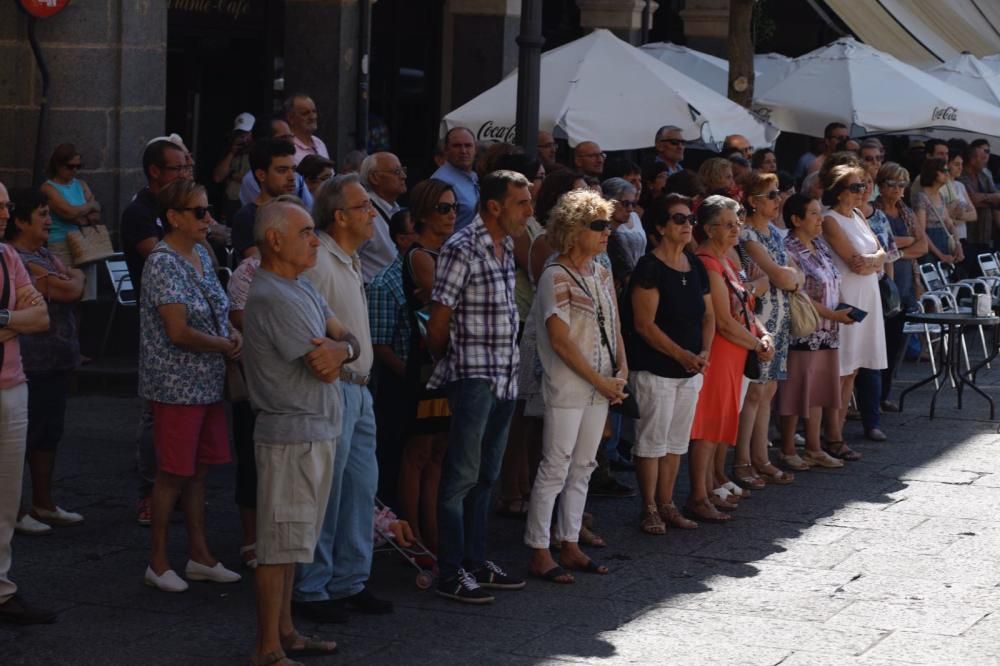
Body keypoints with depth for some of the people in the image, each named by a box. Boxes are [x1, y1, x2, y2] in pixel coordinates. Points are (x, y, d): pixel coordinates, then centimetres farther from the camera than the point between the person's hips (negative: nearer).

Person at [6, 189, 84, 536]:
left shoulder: (44, 254, 14)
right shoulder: (18, 260, -18)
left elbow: (74, 290, 11)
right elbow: (70, 290, -19)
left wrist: (67, 279, -9)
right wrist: (75, 276, 1)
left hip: (57, 360, 9)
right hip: (32, 362, -9)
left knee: (49, 433, 15)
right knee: (24, 435, -3)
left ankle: (43, 503, 25)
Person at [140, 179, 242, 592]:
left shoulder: (200, 255, 11)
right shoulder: (163, 263, -16)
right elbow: (179, 331, -22)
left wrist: (235, 333, 0)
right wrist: (226, 346, -11)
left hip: (208, 384, 8)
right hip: (177, 385, -8)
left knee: (198, 470, 13)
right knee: (173, 474, -2)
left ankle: (200, 556, 22)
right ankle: (158, 562, 9)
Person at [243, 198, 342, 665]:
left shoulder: (301, 288, 14)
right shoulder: (272, 297, -19)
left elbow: (347, 340, 9)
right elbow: (323, 368, -19)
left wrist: (338, 349, -13)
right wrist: (333, 353, 3)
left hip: (316, 432, 10)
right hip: (291, 435, -10)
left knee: (291, 540, 16)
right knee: (279, 544, -5)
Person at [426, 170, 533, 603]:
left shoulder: (506, 248, 12)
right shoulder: (462, 250, -15)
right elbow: (438, 326, -11)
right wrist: (446, 366, 3)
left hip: (505, 378, 8)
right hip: (473, 377, -8)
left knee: (486, 476, 14)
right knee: (462, 476, -5)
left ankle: (476, 562, 22)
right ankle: (451, 573, -1)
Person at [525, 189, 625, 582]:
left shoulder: (601, 273, 11)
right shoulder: (557, 276, -13)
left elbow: (614, 326, 17)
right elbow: (561, 341, -16)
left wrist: (621, 371, 1)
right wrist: (602, 382, -13)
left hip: (601, 385, 8)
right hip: (567, 387, -8)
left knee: (582, 468, 11)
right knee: (555, 468, -5)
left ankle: (569, 545, 19)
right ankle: (539, 553, 1)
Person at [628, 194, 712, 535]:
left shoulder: (696, 266, 10)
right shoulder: (649, 268, -13)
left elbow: (708, 316, 14)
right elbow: (645, 324, -17)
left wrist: (704, 352, -3)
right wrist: (682, 355, -20)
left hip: (690, 369, 7)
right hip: (655, 369, -7)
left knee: (676, 441, 13)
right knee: (652, 440, -1)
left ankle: (666, 504, 22)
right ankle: (650, 509, 8)